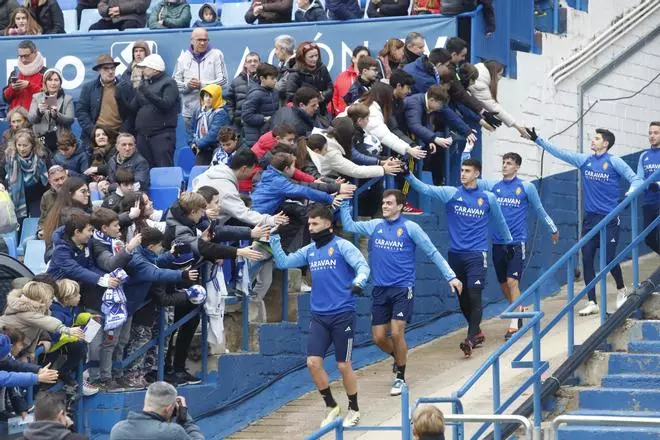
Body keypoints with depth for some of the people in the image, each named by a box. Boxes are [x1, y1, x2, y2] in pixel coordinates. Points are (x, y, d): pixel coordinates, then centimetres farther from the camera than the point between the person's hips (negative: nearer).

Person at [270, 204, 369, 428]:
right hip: (319, 316, 5)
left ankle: (354, 410, 20)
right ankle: (331, 407, 14)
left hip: (342, 315, -5)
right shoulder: (309, 250, 12)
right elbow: (283, 262, 13)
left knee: (343, 365, 1)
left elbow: (363, 265, -15)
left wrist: (358, 282, -35)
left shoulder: (341, 246, -5)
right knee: (313, 362, -5)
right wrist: (274, 238, 4)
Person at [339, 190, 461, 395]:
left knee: (396, 333, -13)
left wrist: (451, 276, -3)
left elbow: (433, 253, 0)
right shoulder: (375, 226, 8)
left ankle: (400, 378, 4)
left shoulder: (410, 228, -3)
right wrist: (344, 202, 1)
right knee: (378, 337, 3)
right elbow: (348, 226, 11)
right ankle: (398, 357, 35)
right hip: (380, 290, 4)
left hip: (402, 289, -4)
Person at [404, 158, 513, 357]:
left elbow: (499, 222, 17)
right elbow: (425, 189, -12)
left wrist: (509, 243, 26)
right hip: (455, 254, 2)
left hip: (477, 254, -2)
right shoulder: (451, 193, 1)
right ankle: (477, 333, 28)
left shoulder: (488, 198, 3)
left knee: (474, 296, -13)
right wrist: (408, 175, -27)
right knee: (462, 297, 10)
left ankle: (470, 340, -15)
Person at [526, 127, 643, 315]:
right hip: (590, 219, 5)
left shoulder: (615, 162, -6)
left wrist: (630, 194, -26)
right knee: (587, 260, -1)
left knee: (609, 258, -6)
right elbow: (559, 152, 8)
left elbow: (635, 179, -7)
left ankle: (621, 290, 23)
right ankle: (592, 303, 5)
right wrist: (537, 139, 5)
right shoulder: (584, 160, 7)